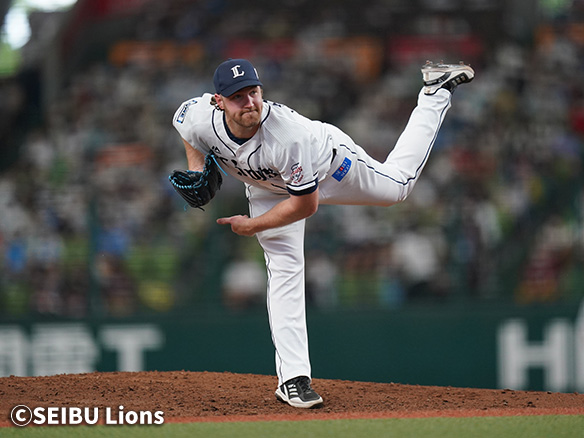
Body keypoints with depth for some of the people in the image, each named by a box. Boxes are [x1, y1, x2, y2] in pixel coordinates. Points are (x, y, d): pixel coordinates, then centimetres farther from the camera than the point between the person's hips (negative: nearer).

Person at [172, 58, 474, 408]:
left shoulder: (289, 134, -46)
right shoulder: (197, 117, -34)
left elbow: (307, 203, -33)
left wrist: (252, 225, -27)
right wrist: (195, 166, -17)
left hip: (328, 162, -3)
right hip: (268, 189, 3)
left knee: (396, 185, 20)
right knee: (284, 269, -10)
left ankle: (436, 91, 36)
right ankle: (292, 378, -10)